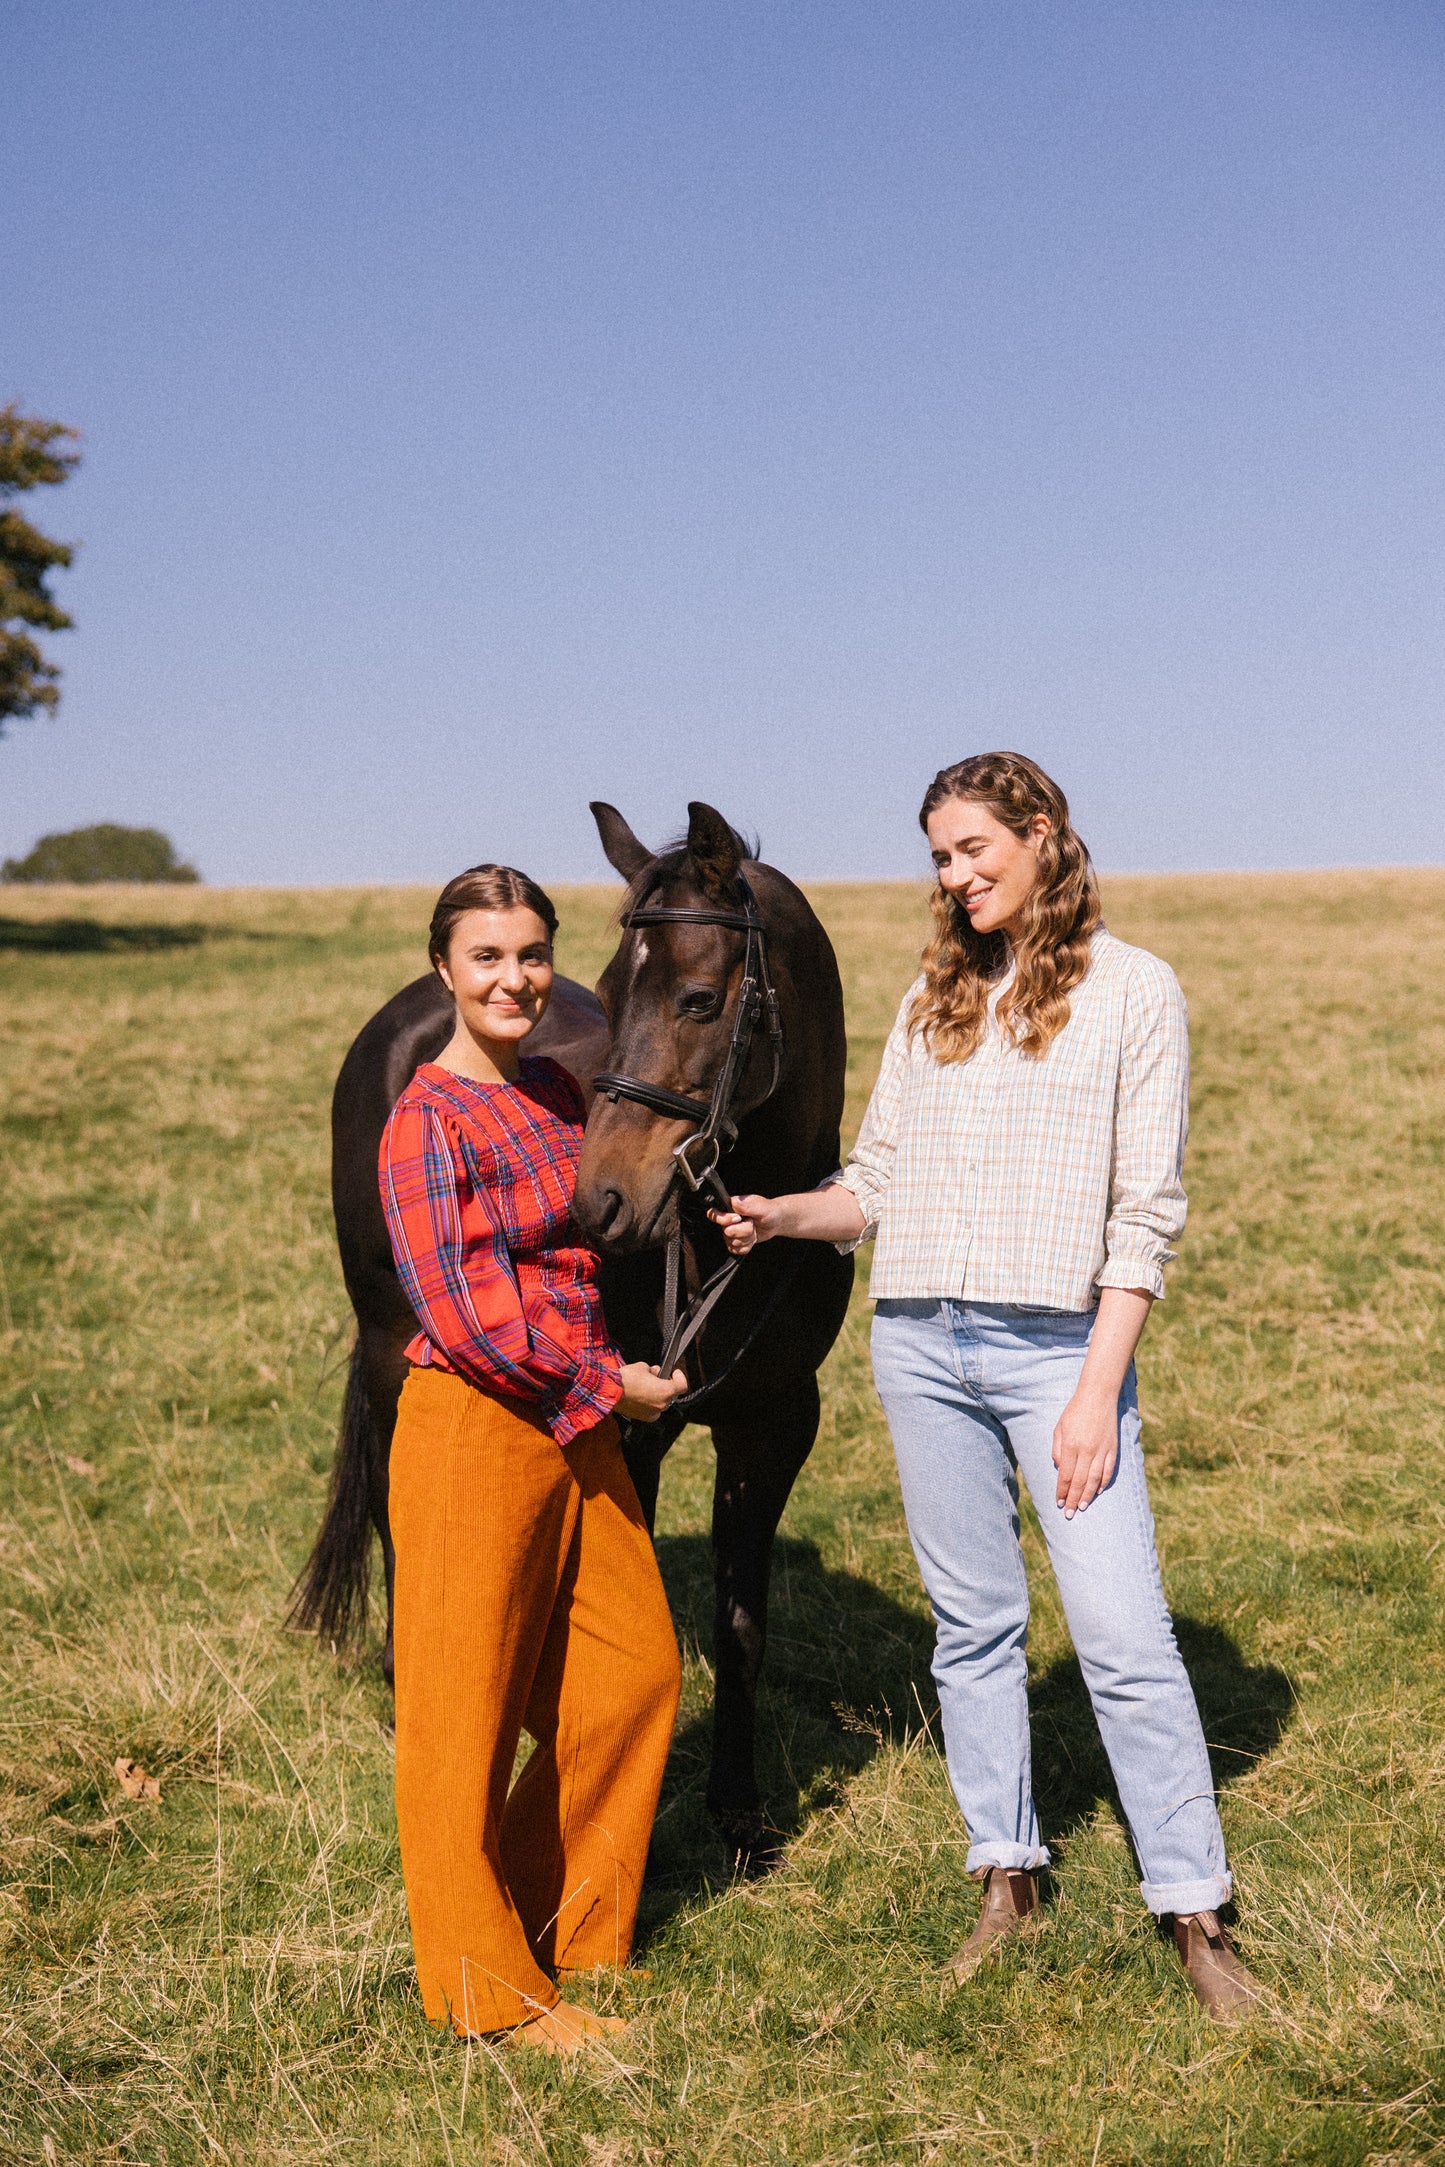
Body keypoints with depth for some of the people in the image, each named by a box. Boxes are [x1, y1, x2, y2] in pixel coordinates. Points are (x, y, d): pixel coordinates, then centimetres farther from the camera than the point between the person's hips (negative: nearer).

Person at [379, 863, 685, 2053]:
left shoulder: (557, 1092, 9)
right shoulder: (428, 1120, -14)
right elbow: (460, 1313, -19)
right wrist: (612, 1384, -13)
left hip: (578, 1422, 8)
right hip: (476, 1428, -8)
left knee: (636, 1668, 13)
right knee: (469, 1703, 3)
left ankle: (560, 1923, 30)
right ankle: (489, 1986, 16)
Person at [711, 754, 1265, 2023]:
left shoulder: (1135, 992, -1)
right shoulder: (935, 998, 13)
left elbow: (1145, 1213, -6)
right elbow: (878, 1185, 13)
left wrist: (1098, 1393, -13)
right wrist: (783, 1217, -7)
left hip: (1057, 1346, -5)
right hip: (921, 1341, 5)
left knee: (1124, 1633, -6)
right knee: (972, 1625, 11)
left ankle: (1198, 1918, 4)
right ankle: (1008, 1884, 23)